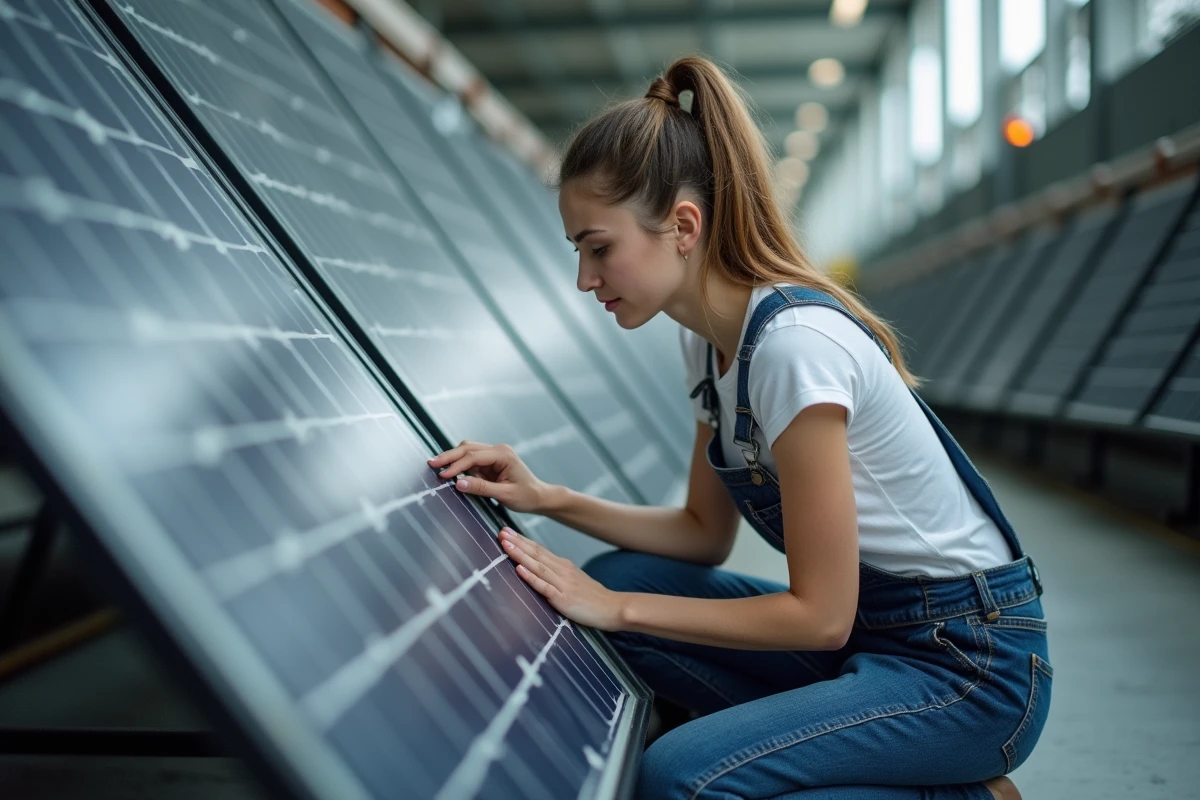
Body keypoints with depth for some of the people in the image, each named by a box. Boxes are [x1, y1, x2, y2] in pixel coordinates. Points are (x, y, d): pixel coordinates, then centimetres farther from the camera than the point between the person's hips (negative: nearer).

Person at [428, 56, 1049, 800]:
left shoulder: (794, 344, -26)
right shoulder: (710, 340, 2)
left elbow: (820, 615, -21)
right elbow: (705, 533, 9)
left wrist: (617, 608, -16)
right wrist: (546, 499, -2)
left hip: (971, 661, -9)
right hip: (867, 624, 9)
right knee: (616, 576, -1)